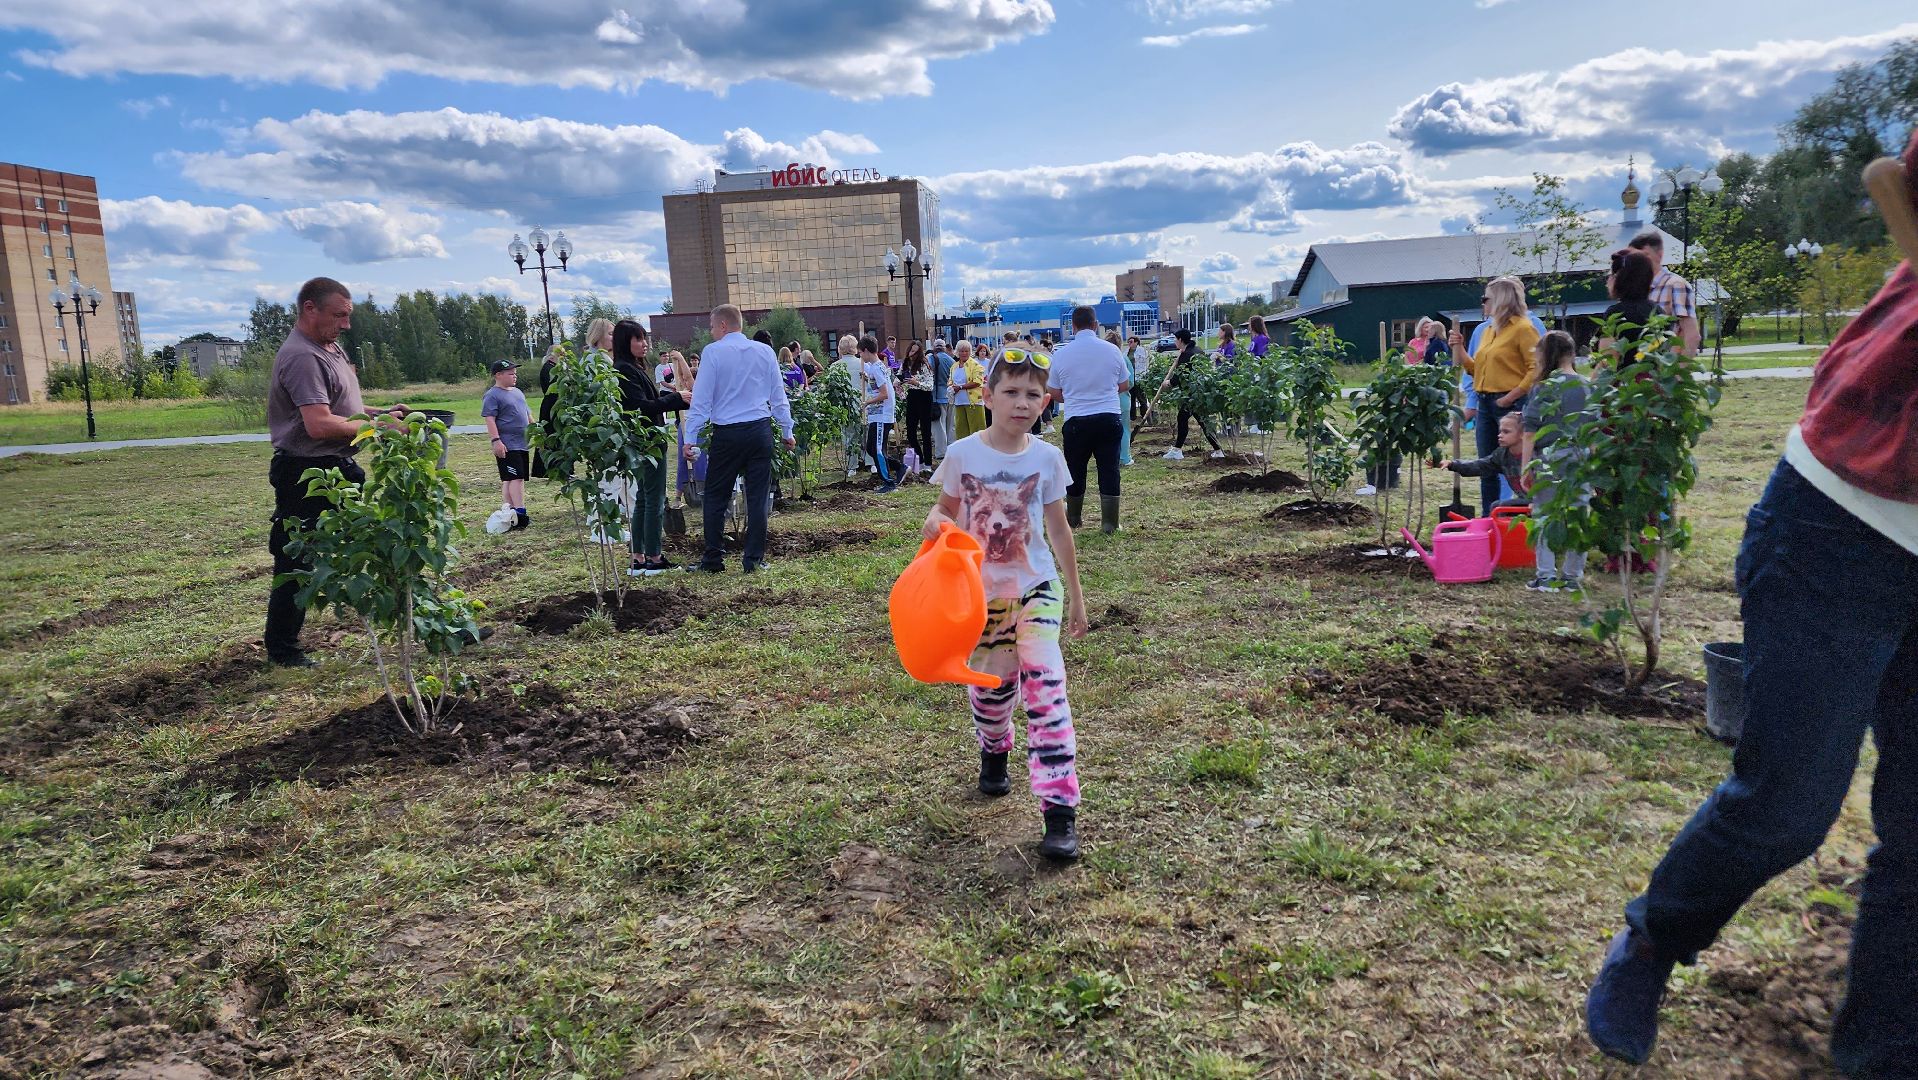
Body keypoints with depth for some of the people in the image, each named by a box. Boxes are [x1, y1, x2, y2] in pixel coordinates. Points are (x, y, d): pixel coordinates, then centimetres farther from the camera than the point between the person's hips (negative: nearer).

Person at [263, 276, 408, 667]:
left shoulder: (330, 348, 13)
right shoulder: (302, 357, -20)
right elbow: (319, 425, -29)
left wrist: (379, 412, 10)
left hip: (339, 467, 10)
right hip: (307, 476, -10)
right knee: (297, 562, 1)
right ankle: (282, 649, 13)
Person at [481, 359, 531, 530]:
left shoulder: (517, 392, 19)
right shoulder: (492, 396, -8)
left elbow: (527, 413, 27)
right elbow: (489, 419, -16)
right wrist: (496, 440, -23)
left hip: (523, 444, 9)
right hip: (507, 446, -9)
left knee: (518, 478, 9)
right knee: (516, 478, -15)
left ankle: (510, 513, 14)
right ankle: (520, 513, -19)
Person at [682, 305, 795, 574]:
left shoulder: (712, 352, -5)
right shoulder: (765, 351, 7)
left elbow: (702, 398, -6)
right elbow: (778, 396, 11)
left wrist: (691, 438, -3)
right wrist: (787, 431, 18)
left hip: (727, 433, -3)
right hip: (761, 430, 3)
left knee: (715, 497, 8)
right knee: (757, 496, 7)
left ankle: (713, 560, 10)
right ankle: (754, 559, 9)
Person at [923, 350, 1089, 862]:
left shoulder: (1047, 458, -3)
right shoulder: (962, 455, -6)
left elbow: (1058, 528, 5)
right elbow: (946, 509, 7)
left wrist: (1076, 594, 9)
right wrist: (933, 522, -18)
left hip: (1037, 586, 0)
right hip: (981, 590, 1)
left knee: (1044, 683, -14)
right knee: (992, 684, 12)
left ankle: (1060, 810, -11)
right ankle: (994, 750, 49)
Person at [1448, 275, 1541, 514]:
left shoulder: (1523, 328, -9)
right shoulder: (1490, 330, 16)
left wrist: (1511, 397, -19)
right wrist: (1459, 349, 7)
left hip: (1511, 405, -8)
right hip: (1486, 404, 8)